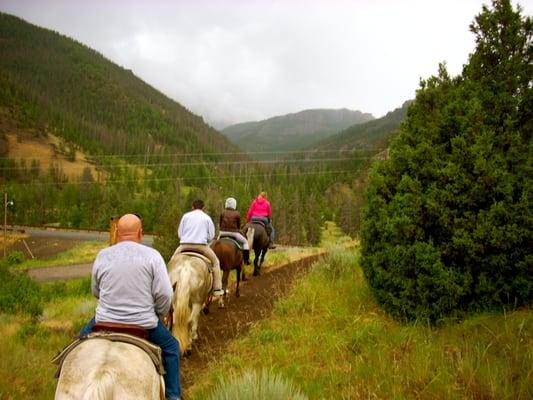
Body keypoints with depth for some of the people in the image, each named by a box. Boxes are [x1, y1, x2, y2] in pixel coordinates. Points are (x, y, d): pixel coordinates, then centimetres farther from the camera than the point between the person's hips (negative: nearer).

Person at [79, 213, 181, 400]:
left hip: (105, 320, 2)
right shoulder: (152, 255, -10)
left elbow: (95, 291, 10)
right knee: (171, 347, 22)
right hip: (143, 322, -2)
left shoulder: (102, 255, -2)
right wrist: (159, 315, 7)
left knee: (84, 336, 34)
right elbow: (164, 294, -13)